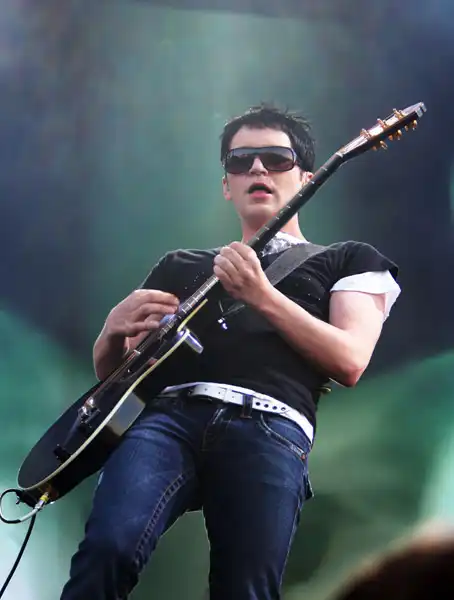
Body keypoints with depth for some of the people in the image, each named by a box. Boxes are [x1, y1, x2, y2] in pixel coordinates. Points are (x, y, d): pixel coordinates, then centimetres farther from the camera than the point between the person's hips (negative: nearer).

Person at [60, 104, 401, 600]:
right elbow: (110, 371, 30)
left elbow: (349, 362, 5)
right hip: (171, 413, 2)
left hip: (271, 425, -2)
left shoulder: (350, 259, 23)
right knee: (109, 548, -27)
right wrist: (115, 330, 6)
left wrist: (260, 295, -6)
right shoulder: (181, 265, 32)